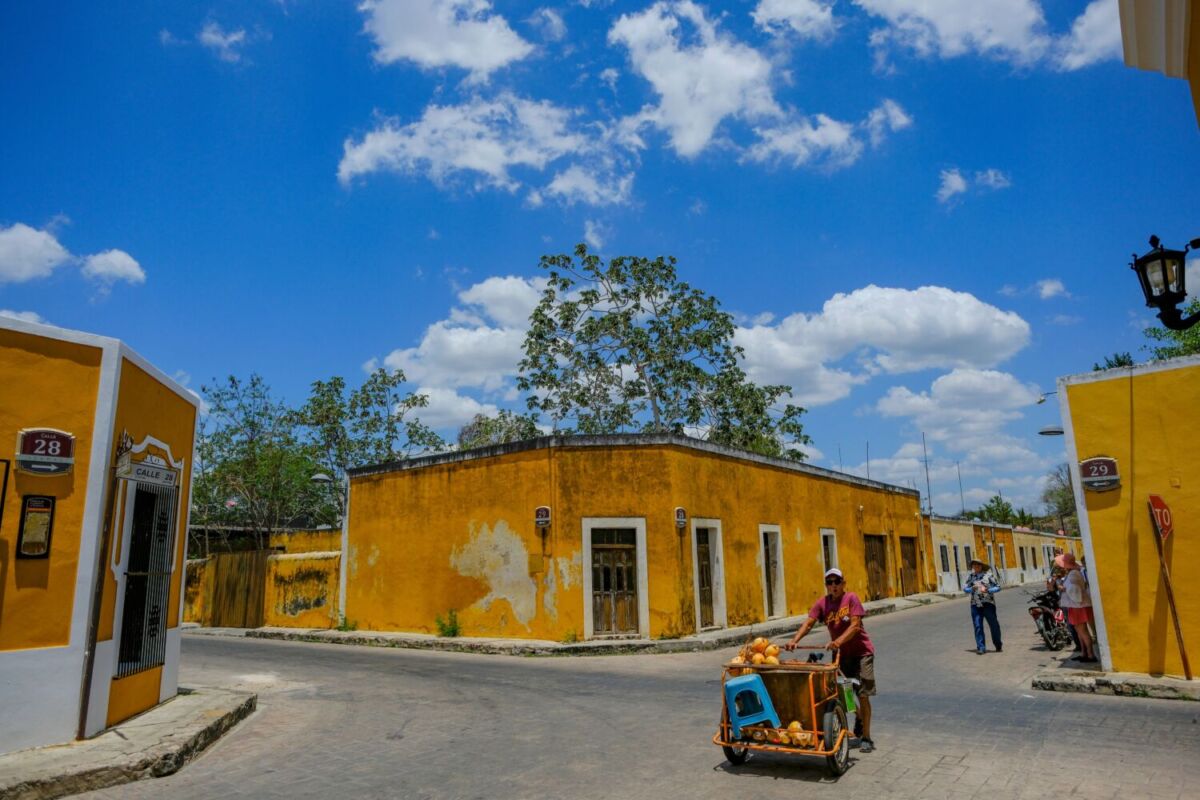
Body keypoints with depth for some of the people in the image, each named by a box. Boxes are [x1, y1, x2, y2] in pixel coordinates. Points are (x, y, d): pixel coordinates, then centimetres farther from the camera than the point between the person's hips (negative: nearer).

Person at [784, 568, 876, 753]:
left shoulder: (851, 598, -15)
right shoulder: (822, 603, -4)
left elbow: (855, 625, -24)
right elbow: (808, 623, -14)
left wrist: (839, 641, -39)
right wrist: (794, 641, -30)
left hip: (861, 651, -4)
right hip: (841, 653, 5)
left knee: (863, 695, -3)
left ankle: (866, 738, 9)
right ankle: (858, 717, 43)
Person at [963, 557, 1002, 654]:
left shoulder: (989, 575, 1)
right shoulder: (970, 576, 10)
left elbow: (998, 587, 0)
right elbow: (965, 588, 7)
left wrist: (987, 590, -16)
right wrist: (972, 588, -13)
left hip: (988, 603, -2)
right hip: (975, 605, 2)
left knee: (994, 625, 2)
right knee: (978, 626, -2)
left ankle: (998, 646, 21)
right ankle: (981, 648, 3)